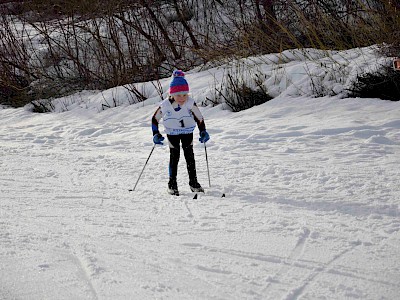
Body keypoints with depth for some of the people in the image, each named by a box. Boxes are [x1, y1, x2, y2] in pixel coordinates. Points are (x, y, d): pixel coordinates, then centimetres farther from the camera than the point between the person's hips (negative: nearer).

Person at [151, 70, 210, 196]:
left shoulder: (190, 103, -23)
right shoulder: (165, 105, -24)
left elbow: (199, 117, -6)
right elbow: (155, 119, -9)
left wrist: (203, 132, -9)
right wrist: (156, 134, -15)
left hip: (187, 131, 1)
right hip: (172, 132, -1)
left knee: (189, 156, 3)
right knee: (174, 157, -3)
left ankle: (193, 182, 11)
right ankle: (172, 184, 6)